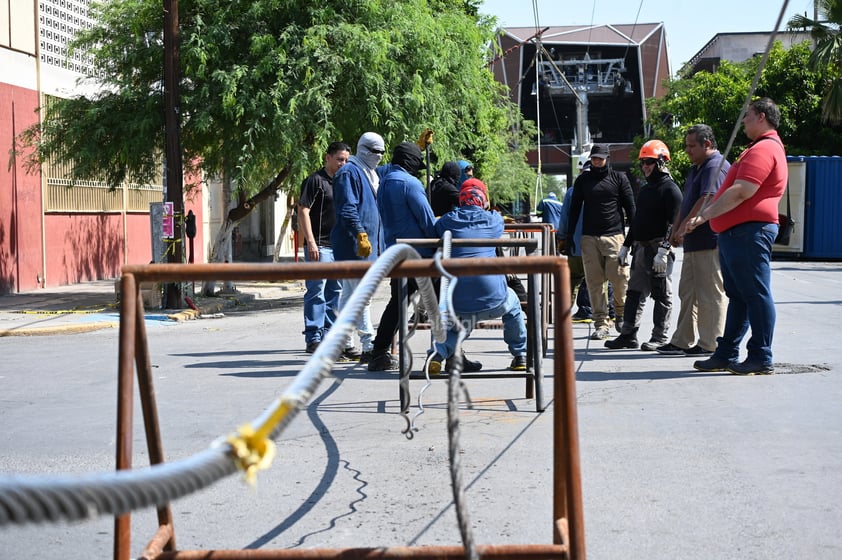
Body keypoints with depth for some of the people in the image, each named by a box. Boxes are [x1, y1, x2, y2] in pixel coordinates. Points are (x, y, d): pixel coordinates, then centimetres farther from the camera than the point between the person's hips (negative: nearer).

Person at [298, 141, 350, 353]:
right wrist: (310, 242, -19)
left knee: (335, 292, 12)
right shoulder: (315, 180, -6)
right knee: (317, 291, -8)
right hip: (319, 246, -8)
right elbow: (303, 211, -12)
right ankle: (313, 338, -6)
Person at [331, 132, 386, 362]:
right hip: (353, 245, -9)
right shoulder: (349, 173, -10)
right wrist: (361, 235, -26)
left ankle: (343, 345, 18)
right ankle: (369, 345, -15)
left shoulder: (373, 173, 19)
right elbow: (347, 209, -19)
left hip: (368, 243, 9)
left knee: (349, 295, 12)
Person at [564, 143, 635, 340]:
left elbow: (630, 208, 7)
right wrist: (569, 238, 9)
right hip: (589, 237, 2)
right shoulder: (582, 180, 13)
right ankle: (601, 324, 2)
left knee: (619, 276, -11)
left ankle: (621, 311, 16)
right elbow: (574, 209, 14)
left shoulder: (619, 178, 8)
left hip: (614, 236, -2)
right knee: (595, 282, -2)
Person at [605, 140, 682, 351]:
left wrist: (663, 251, -24)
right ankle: (628, 335, 13)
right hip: (640, 248, 9)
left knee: (662, 295, -2)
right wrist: (626, 246, 21)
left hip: (658, 249, -9)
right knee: (634, 292, 9)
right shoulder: (644, 189, 19)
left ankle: (660, 337, 3)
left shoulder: (670, 189, -10)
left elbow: (672, 224, -17)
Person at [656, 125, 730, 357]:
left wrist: (684, 227, -19)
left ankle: (710, 344, -1)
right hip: (694, 242, 11)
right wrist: (677, 229, 16)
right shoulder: (696, 168, 21)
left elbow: (706, 201, -22)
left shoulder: (716, 167, -13)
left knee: (710, 294, -5)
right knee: (688, 292, 12)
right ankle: (683, 342, 18)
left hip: (710, 241, -11)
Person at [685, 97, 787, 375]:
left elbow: (741, 193, -23)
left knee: (756, 294, -8)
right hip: (737, 232, 11)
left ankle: (761, 358, -5)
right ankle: (726, 355, 16)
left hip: (750, 231, -11)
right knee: (738, 295, 12)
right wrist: (705, 215, 24)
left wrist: (704, 216, -20)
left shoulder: (764, 149, -14)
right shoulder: (765, 147, 23)